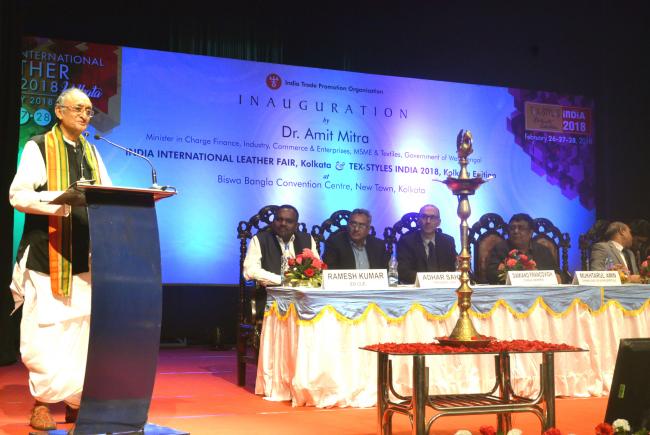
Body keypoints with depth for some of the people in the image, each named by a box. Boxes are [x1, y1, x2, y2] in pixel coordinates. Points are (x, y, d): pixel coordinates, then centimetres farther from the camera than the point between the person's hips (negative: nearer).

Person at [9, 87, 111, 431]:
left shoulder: (91, 152, 17)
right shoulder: (38, 147, -2)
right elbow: (18, 195, -10)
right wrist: (61, 201, -25)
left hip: (84, 253, 6)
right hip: (47, 253, -5)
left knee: (82, 327, 5)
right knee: (45, 329, -5)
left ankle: (76, 400, 14)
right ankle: (42, 402, 7)